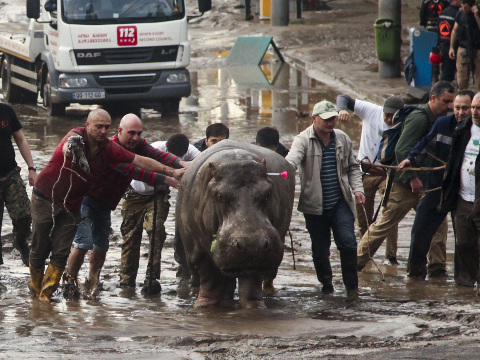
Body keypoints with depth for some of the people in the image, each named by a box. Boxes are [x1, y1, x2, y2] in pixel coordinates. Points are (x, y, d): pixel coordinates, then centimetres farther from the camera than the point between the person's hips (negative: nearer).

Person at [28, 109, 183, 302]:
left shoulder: (109, 148, -5)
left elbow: (140, 161, 0)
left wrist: (171, 172, -5)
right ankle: (35, 288, 24)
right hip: (46, 198, -4)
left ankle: (45, 295, 2)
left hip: (70, 206, 4)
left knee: (61, 252, -5)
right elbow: (67, 144, -45)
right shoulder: (76, 136, -20)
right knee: (40, 249, 2)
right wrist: (70, 148, -70)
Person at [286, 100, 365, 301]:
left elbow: (352, 167, 20)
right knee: (320, 249, 5)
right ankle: (326, 283, 27)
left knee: (348, 242, -11)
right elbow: (292, 158, -25)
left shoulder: (342, 139, 8)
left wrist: (357, 188, 6)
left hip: (341, 203, 2)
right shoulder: (303, 140, -5)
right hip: (315, 205, -2)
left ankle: (351, 286, 1)